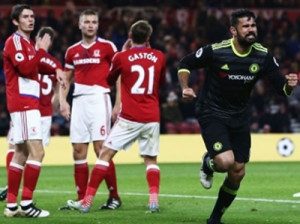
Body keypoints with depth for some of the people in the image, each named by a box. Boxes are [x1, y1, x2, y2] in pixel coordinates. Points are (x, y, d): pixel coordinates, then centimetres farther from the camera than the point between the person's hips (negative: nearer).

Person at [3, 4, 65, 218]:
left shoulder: (28, 43, 19)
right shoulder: (14, 41, -9)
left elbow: (37, 65, 25)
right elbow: (25, 68, -22)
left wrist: (55, 69, 7)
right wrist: (41, 50, -18)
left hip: (28, 103, 10)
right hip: (23, 103, -10)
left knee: (21, 154, 11)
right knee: (37, 151, -16)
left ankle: (12, 205, 13)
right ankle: (26, 204, -19)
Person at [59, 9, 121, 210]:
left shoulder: (107, 47, 0)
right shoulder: (72, 51, 14)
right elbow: (66, 79, 22)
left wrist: (118, 104, -7)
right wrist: (63, 100, 7)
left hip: (99, 99, -5)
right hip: (79, 101, 5)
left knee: (101, 148, -11)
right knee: (78, 151, 3)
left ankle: (114, 196, -3)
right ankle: (81, 198, 9)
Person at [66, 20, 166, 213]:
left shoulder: (122, 57, -4)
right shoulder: (159, 57, 3)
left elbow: (110, 80, 16)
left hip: (129, 118, -3)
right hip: (152, 118, 3)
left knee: (106, 154, 2)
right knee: (151, 160, 12)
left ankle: (87, 202, -1)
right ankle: (154, 201, -7)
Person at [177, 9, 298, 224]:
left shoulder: (263, 56, -9)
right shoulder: (216, 51, -19)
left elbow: (282, 88, -7)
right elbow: (185, 64, -5)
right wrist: (185, 88, -21)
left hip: (239, 117, 5)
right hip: (212, 114, -5)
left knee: (238, 172, 5)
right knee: (225, 161, -26)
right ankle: (208, 163, 13)